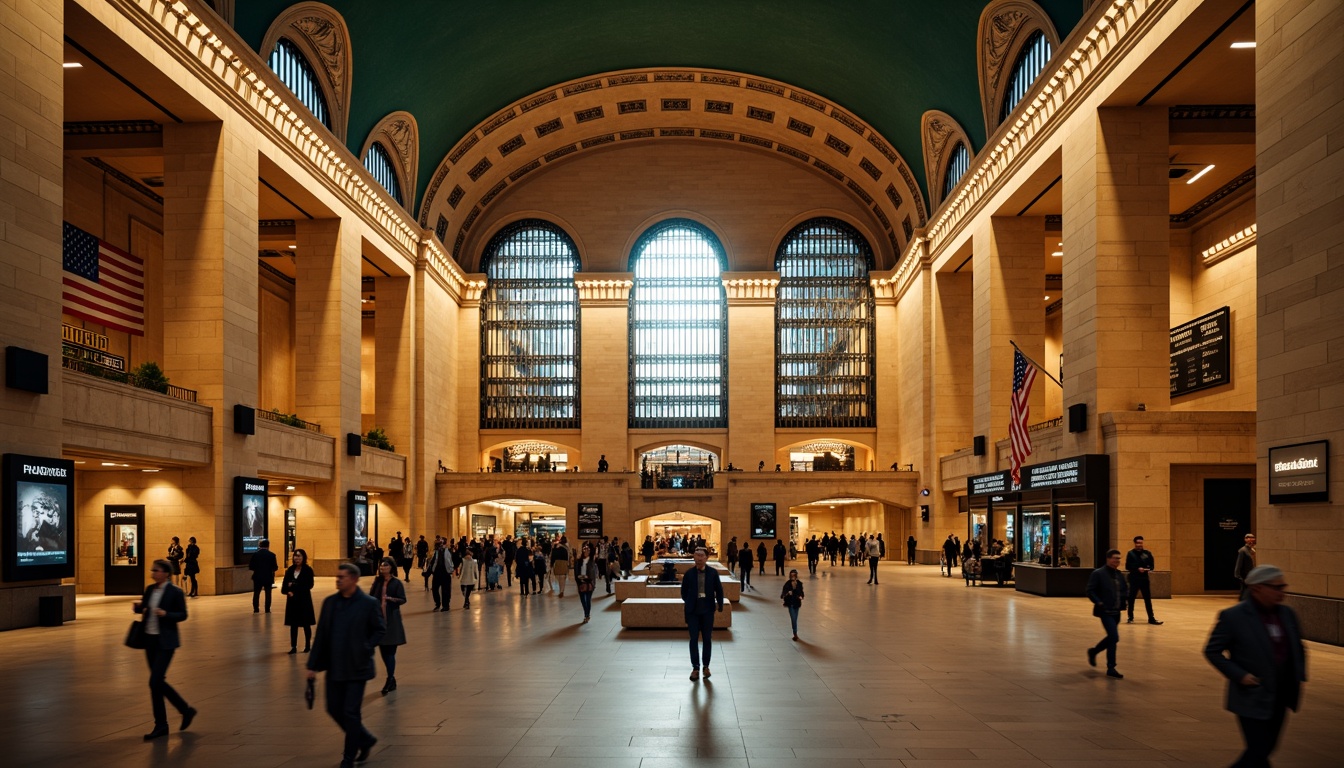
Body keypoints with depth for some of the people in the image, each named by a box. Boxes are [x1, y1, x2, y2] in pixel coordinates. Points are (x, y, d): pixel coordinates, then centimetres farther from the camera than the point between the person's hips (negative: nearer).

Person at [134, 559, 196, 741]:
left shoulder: (175, 592, -10)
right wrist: (137, 606, -5)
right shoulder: (150, 589, 8)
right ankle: (186, 710, 26)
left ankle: (160, 725, 1)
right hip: (150, 639, 7)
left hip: (166, 642, -7)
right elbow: (143, 609, 17)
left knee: (155, 681, -11)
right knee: (158, 681, 10)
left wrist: (165, 614, -23)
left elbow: (183, 615, -7)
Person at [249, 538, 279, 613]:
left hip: (258, 577, 1)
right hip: (268, 577, -1)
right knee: (268, 593, 6)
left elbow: (250, 567, -5)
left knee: (256, 593, 11)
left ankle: (256, 609, 11)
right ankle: (267, 609, 4)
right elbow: (275, 568, -9)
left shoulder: (255, 554, -5)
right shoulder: (272, 555, -7)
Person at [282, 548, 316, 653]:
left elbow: (309, 585, -12)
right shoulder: (290, 570, 5)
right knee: (293, 624, 5)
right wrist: (288, 592, -15)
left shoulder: (308, 570, -7)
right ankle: (293, 647, 12)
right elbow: (284, 585, 5)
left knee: (306, 624, 7)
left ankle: (308, 645, 21)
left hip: (304, 600, -3)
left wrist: (294, 585, -15)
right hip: (292, 600, 3)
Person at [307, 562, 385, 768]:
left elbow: (380, 630, -2)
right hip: (334, 667, 5)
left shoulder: (368, 604, -9)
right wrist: (313, 664, 4)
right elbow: (321, 635, 5)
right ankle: (365, 740, 32)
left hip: (357, 668, -5)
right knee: (334, 709, 10)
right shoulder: (330, 602, 4)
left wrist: (365, 649, -13)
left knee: (350, 713, -2)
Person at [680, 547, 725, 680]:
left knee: (707, 639, 6)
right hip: (693, 611, 0)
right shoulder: (689, 574, -1)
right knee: (694, 639, 0)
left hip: (708, 610, 0)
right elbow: (684, 591, 7)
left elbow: (719, 590, 2)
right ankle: (695, 668, 7)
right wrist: (688, 603, 3)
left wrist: (720, 606, -1)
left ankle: (706, 666, 19)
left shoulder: (713, 573, -1)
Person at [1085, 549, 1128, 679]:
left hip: (1116, 611, 8)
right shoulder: (1098, 573, -9)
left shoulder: (1119, 575, 11)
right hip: (1105, 611, -8)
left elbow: (1125, 590, 23)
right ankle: (1111, 669, -5)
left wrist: (1124, 597, 2)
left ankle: (1093, 651, 41)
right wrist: (1099, 603, -21)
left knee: (1112, 637, 15)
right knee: (1114, 637, -13)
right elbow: (1090, 591, -10)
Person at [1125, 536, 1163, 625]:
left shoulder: (1147, 553, 6)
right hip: (1134, 579, -2)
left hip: (1144, 579, 2)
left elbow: (1151, 564, 8)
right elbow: (1127, 567, -3)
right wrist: (1137, 569, -17)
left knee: (1148, 599, 3)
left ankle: (1151, 618, 8)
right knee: (1131, 598, 2)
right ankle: (1130, 617, 15)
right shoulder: (1131, 553, 0)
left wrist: (1149, 569, -14)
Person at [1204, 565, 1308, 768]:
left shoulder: (1287, 613, 4)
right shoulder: (1233, 616, -14)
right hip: (1253, 698, -6)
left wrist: (1300, 675, 7)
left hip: (1280, 698, 6)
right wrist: (1239, 675, -17)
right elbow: (1212, 651, -9)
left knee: (1265, 750, 14)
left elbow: (1297, 648, 19)